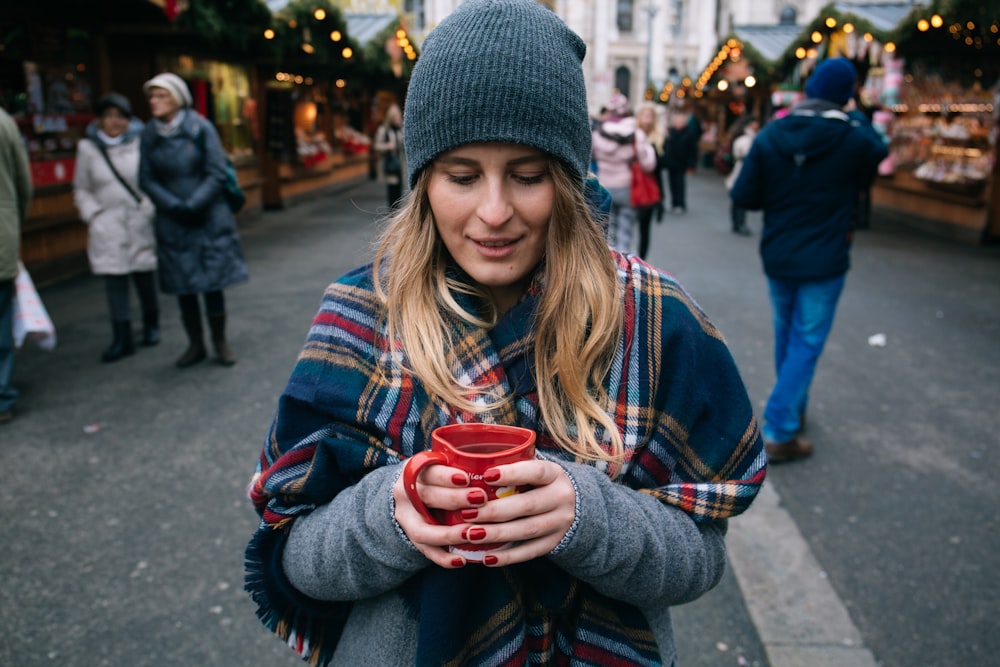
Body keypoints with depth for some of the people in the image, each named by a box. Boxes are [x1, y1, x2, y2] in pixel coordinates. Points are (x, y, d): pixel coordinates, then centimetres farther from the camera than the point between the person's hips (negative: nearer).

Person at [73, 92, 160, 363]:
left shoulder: (142, 143, 0)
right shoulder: (87, 148, 6)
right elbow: (82, 189, 12)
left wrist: (151, 211, -5)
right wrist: (92, 215, 1)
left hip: (142, 224, -1)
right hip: (107, 227, 1)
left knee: (145, 277, 6)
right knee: (114, 282, -1)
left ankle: (151, 326, 27)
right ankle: (122, 339, 5)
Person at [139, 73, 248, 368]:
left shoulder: (201, 128, -5)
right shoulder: (149, 134, 2)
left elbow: (217, 174, -7)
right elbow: (146, 180, 3)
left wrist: (193, 204, -15)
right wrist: (174, 205, -11)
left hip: (209, 218, -2)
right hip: (171, 222, 3)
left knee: (212, 283, 1)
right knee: (183, 287, 6)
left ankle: (220, 342, 16)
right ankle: (195, 344, 19)